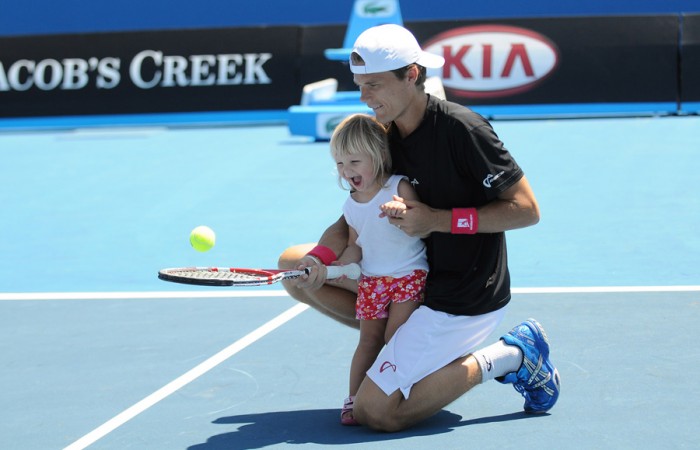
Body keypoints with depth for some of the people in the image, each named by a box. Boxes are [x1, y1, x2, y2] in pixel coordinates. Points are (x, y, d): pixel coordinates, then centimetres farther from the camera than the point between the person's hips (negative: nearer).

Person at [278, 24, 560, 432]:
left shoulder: (460, 128, -21)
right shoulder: (383, 138, 2)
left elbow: (527, 209, -19)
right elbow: (354, 219, 5)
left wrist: (439, 219, -24)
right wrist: (319, 259, -17)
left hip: (465, 300, -9)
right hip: (413, 280, 9)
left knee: (374, 412, -15)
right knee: (294, 264, 8)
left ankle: (506, 357, -2)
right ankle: (401, 338, 8)